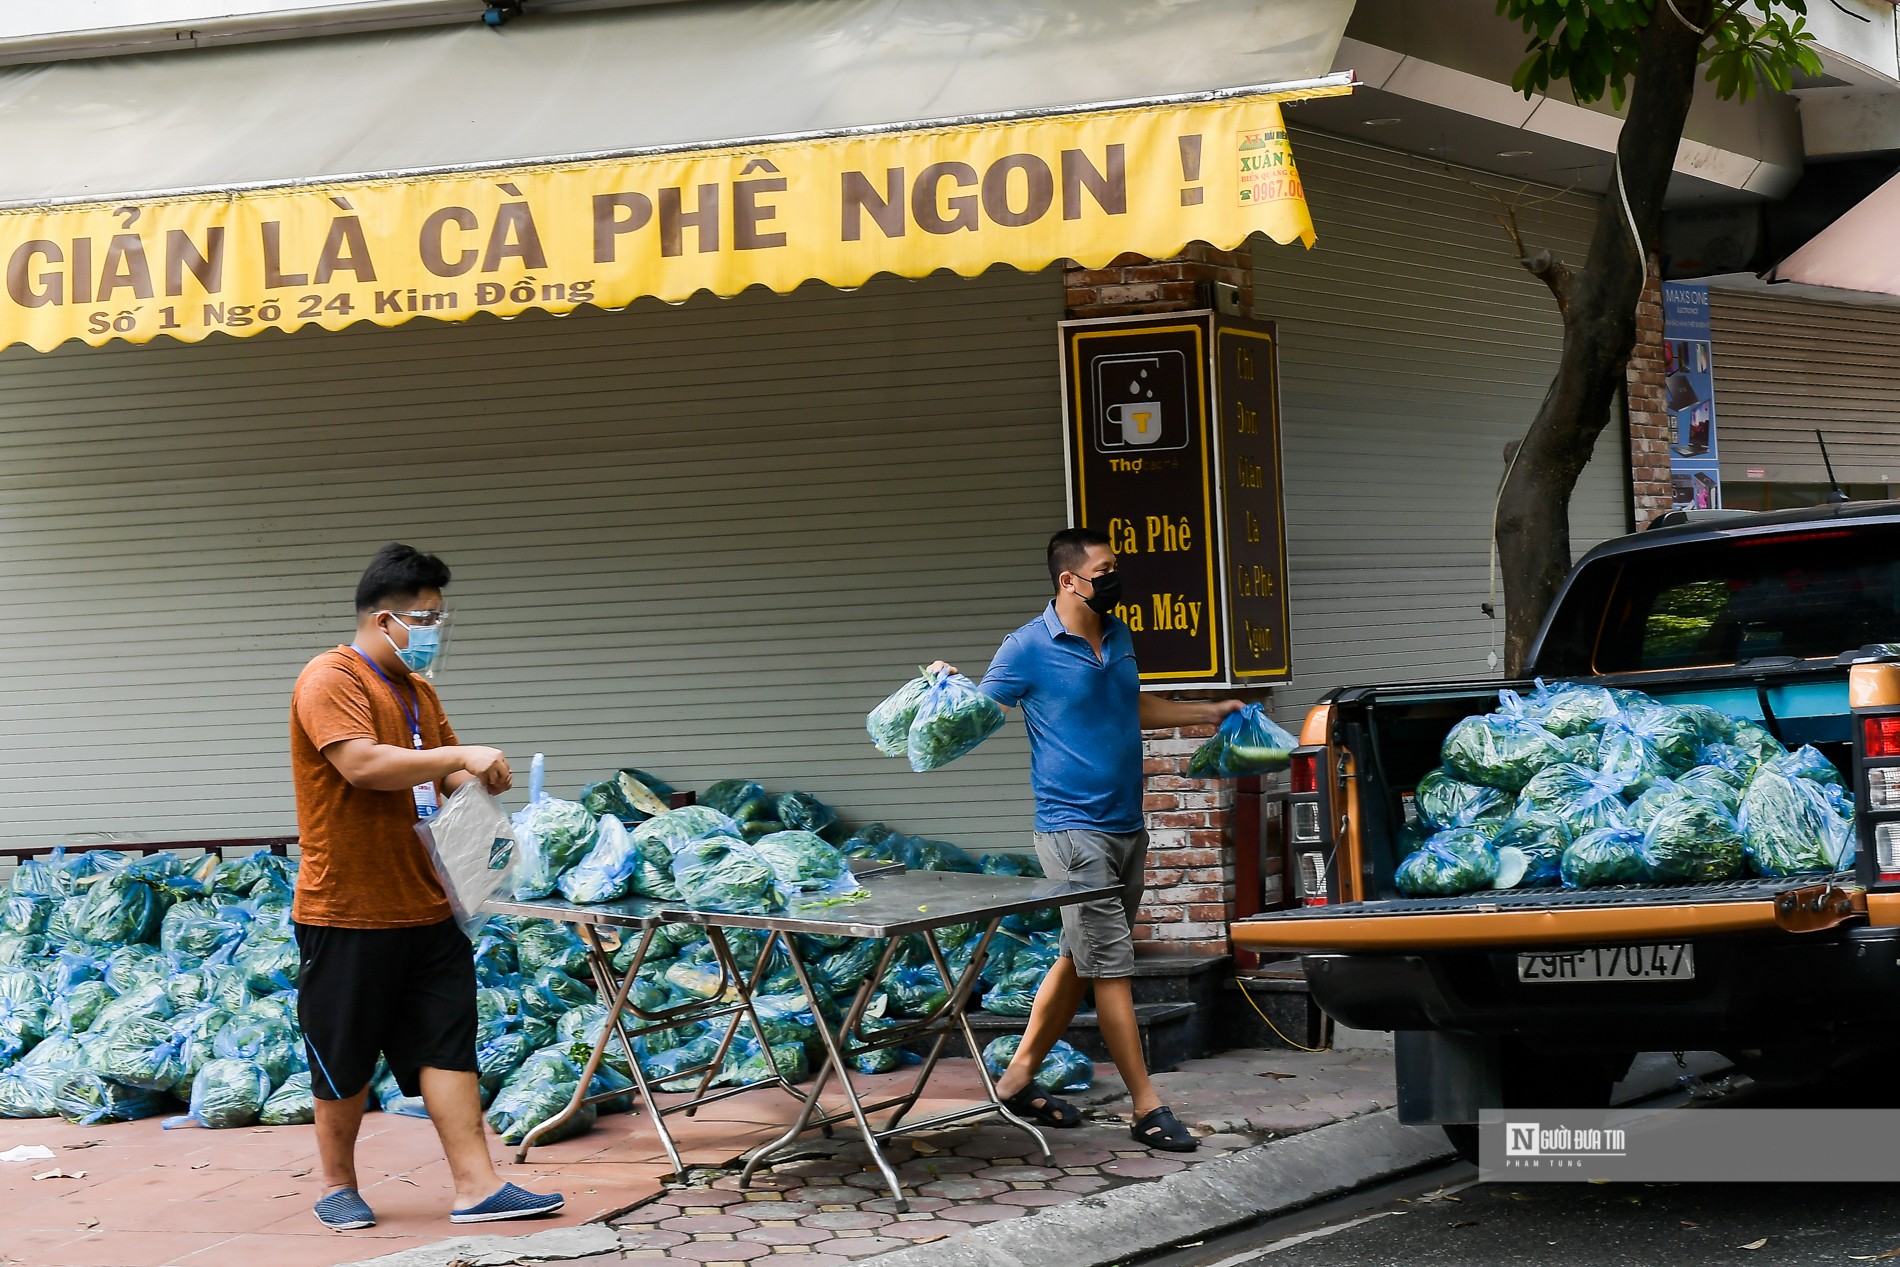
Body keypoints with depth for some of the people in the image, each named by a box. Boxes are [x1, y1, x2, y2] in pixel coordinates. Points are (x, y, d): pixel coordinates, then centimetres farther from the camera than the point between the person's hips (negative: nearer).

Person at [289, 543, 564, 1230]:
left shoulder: (416, 688, 16)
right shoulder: (331, 680, -11)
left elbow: (445, 777, 24)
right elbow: (362, 764, -26)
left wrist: (470, 782, 0)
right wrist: (461, 756, -22)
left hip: (426, 908, 7)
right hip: (347, 912, -7)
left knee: (449, 1045, 2)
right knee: (344, 1063, 5)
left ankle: (477, 1186, 0)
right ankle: (338, 1186, 19)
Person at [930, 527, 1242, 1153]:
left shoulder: (1117, 637, 12)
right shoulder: (1028, 648, -11)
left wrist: (1210, 712, 31)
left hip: (1127, 828, 8)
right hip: (1074, 829, -8)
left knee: (1081, 960, 12)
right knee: (1110, 966, -7)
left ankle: (1020, 1078, 23)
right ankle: (1148, 1109, -5)